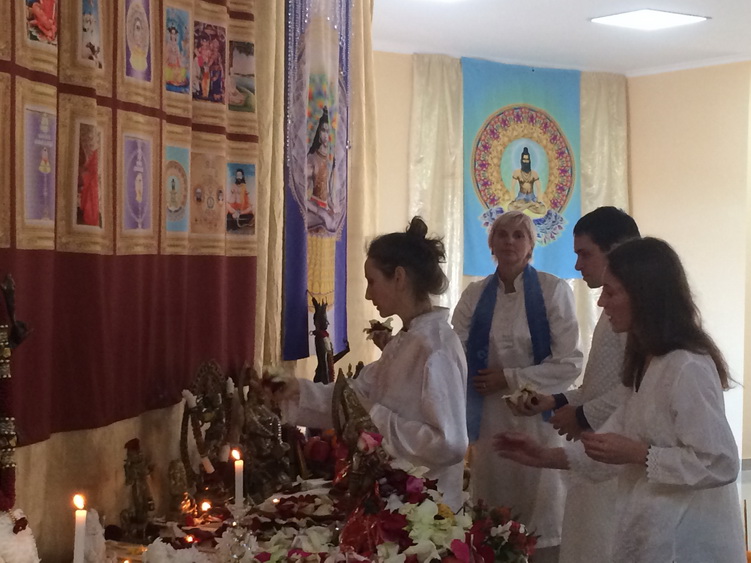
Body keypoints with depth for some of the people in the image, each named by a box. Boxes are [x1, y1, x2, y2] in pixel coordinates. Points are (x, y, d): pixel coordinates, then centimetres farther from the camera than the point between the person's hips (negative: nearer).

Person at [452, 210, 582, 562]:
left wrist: (510, 378, -12)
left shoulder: (553, 290, -4)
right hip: (490, 418, 3)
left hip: (538, 415, -3)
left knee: (541, 525, 2)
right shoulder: (475, 295, 6)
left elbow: (569, 363, -8)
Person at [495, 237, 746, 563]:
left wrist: (636, 453, -21)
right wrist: (547, 457, 6)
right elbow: (622, 446, 12)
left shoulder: (688, 367, -21)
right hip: (652, 536, 9)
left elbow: (720, 464, -24)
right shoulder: (647, 362, 12)